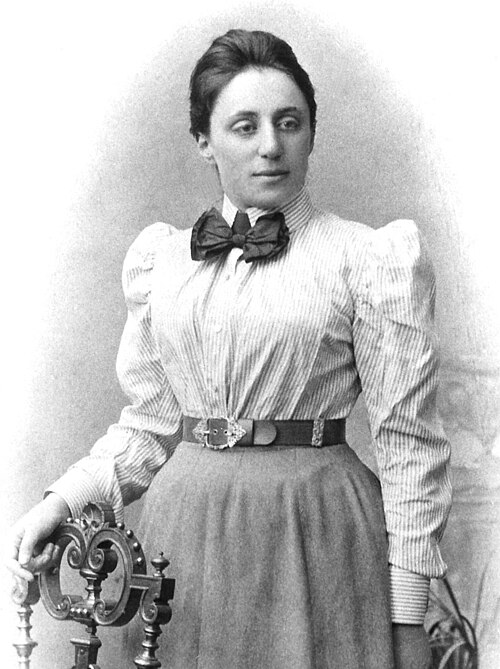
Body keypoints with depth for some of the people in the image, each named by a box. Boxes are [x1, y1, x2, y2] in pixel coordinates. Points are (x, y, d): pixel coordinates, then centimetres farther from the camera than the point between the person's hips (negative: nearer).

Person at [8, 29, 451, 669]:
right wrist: (60, 501, -4)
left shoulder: (371, 257, -5)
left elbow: (407, 441, -6)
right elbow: (150, 424, 13)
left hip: (315, 527, -3)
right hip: (186, 524, 4)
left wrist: (407, 617, -8)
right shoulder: (161, 259, 7)